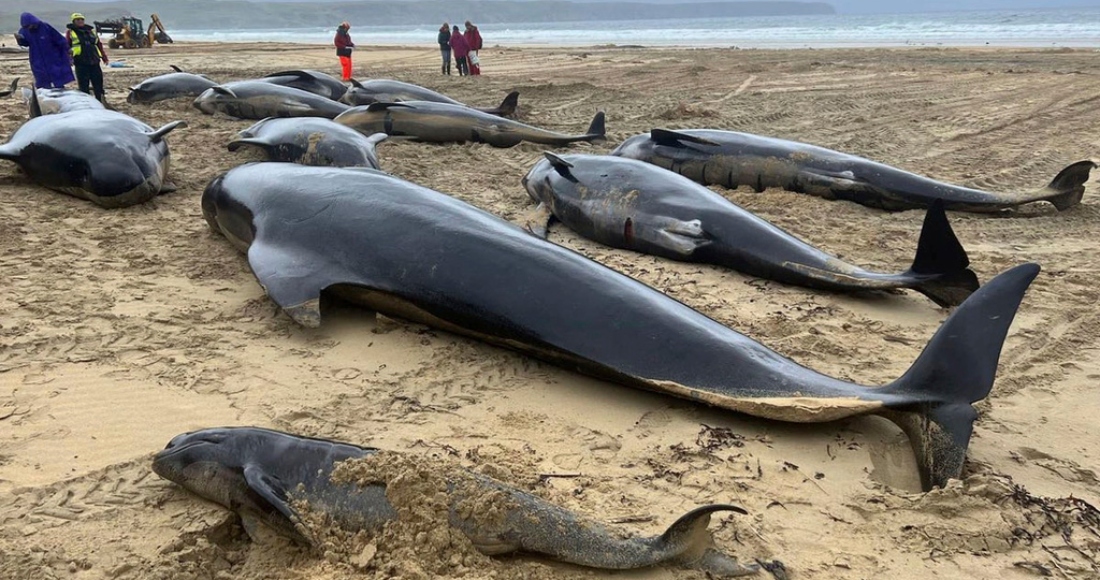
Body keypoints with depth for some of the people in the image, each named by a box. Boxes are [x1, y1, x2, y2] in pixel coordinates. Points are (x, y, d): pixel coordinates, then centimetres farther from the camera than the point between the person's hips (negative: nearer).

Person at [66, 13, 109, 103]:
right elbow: (66, 46, 5)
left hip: (94, 61, 3)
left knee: (98, 82, 4)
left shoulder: (91, 31, 19)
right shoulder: (70, 32, 9)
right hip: (81, 62, -3)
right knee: (83, 84, -2)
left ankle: (101, 101, 11)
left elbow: (99, 45, 20)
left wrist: (104, 57, 14)